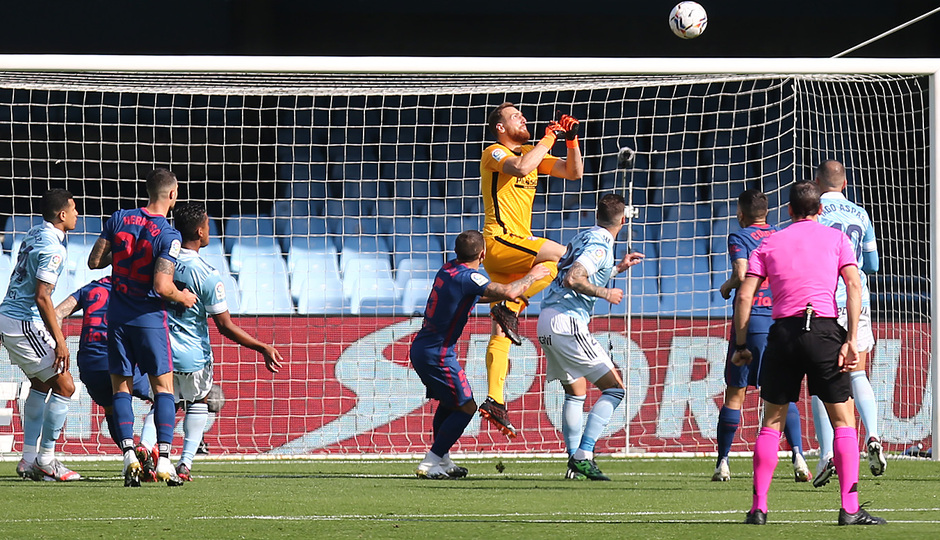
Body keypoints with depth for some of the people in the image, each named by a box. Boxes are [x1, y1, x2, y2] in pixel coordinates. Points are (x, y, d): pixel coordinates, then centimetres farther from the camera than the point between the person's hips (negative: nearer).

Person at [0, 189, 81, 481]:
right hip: (24, 324, -10)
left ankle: (29, 458, 19)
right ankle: (46, 459, -1)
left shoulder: (35, 234, 11)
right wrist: (59, 341, -21)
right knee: (64, 386, -5)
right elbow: (42, 297, -22)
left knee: (41, 383, 20)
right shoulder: (52, 248, -18)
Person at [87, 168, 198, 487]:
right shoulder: (168, 236, -15)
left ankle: (129, 454, -5)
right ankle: (164, 459, -5)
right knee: (163, 386, 5)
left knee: (121, 387, 9)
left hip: (117, 317, 4)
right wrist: (184, 298, -1)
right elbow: (162, 286, -20)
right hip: (150, 318, -4)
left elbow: (94, 262, 3)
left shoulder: (119, 220, -1)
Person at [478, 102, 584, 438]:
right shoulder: (494, 153, -3)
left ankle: (494, 402, -1)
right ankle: (510, 306, -20)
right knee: (561, 256, -26)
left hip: (516, 245, 8)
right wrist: (549, 138, -15)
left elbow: (574, 172, 19)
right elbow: (521, 168, -25)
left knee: (501, 331, 2)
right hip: (498, 241, -8)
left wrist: (571, 140, 4)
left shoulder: (531, 153, 19)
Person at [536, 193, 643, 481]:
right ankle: (583, 456, -16)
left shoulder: (584, 237, 17)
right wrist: (605, 293, -11)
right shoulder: (600, 245, -11)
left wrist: (618, 267, 35)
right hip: (567, 322, -10)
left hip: (547, 321, 10)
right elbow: (573, 279, -24)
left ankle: (574, 461, 18)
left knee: (575, 392, 20)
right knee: (615, 388, -7)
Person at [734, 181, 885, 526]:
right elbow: (853, 285, -3)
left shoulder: (769, 244, 15)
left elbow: (744, 296, 6)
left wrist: (741, 345, 10)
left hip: (783, 331, 2)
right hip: (824, 329, -2)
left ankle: (759, 507, 3)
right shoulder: (836, 238, 10)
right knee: (844, 420, 4)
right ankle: (850, 508, -5)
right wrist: (851, 339, -7)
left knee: (771, 422, 10)